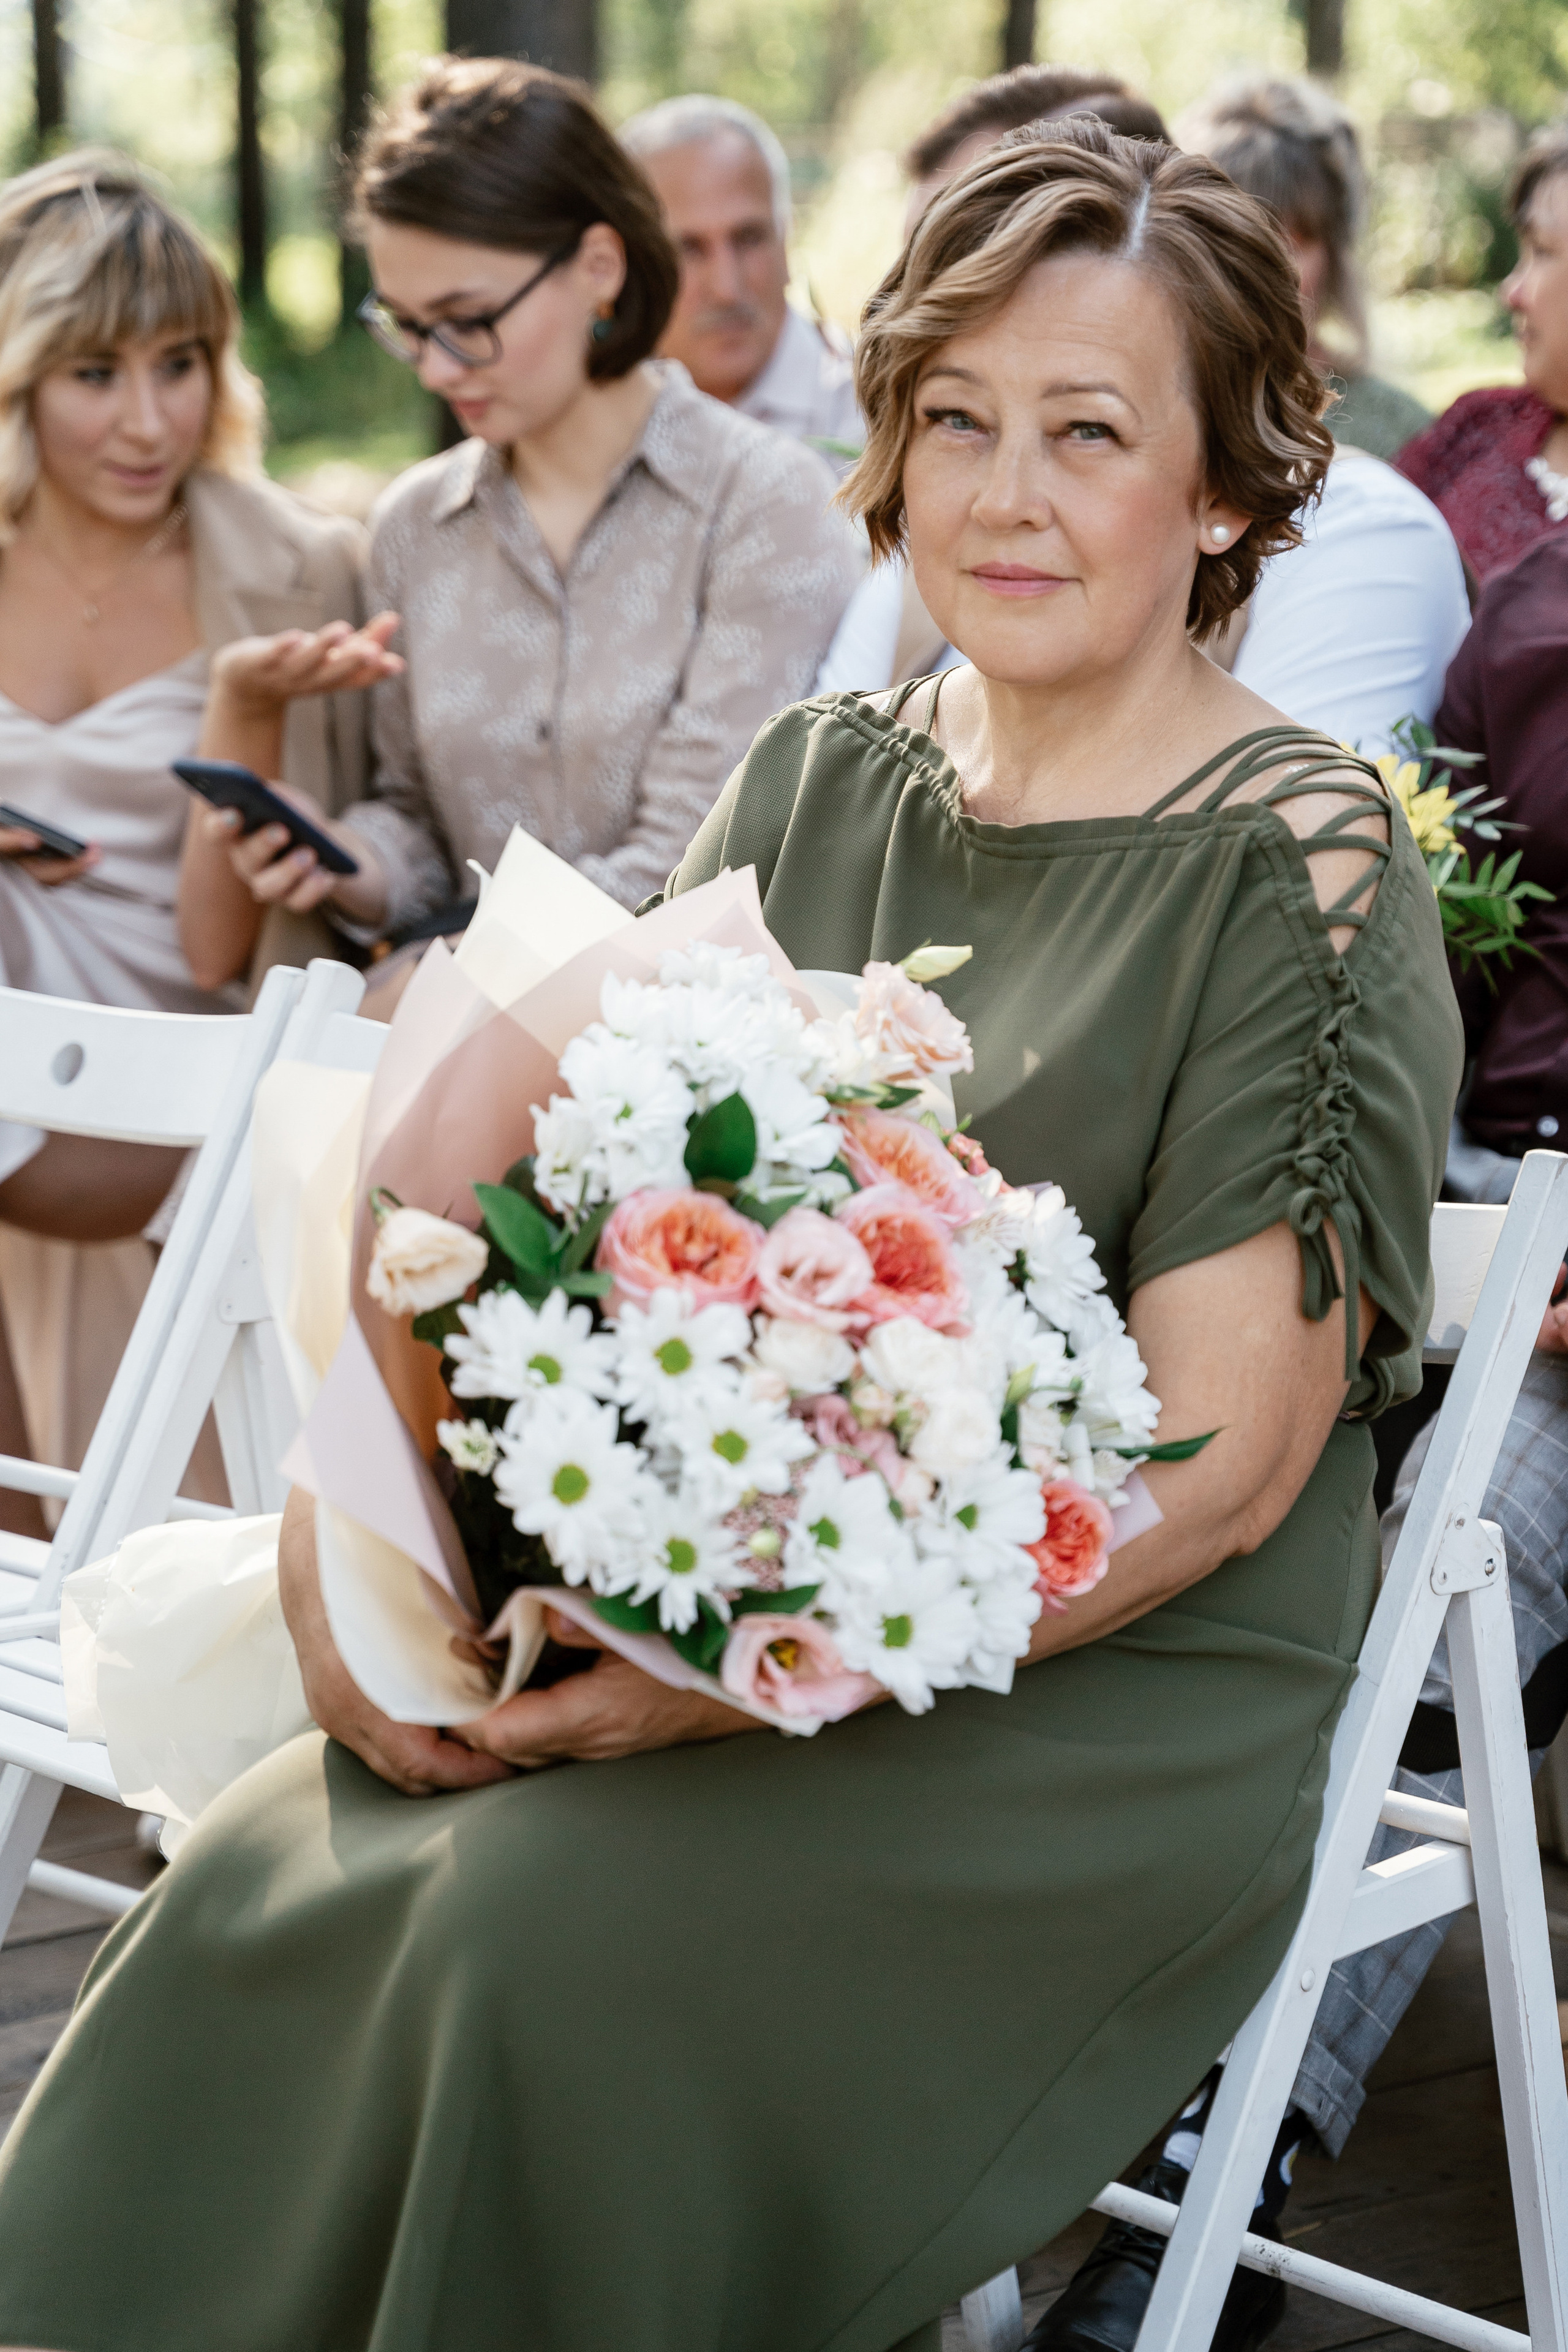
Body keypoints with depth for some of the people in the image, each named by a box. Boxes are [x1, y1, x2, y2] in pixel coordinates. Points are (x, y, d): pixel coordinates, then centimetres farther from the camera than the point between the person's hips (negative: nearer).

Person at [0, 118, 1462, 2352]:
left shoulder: (1303, 869, -8)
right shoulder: (816, 782, 10)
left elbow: (1211, 1473, -14)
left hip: (1116, 1699, -5)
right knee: (261, 1880, -18)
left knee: (555, 1919, -29)